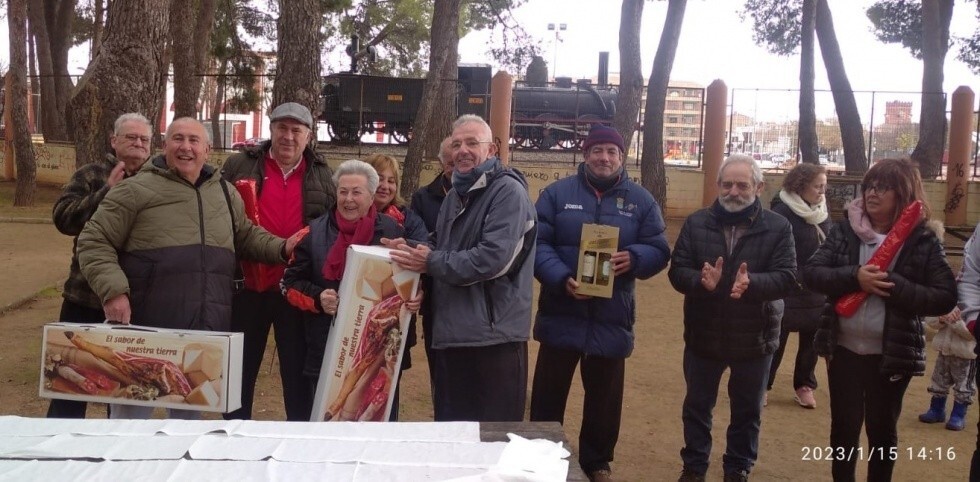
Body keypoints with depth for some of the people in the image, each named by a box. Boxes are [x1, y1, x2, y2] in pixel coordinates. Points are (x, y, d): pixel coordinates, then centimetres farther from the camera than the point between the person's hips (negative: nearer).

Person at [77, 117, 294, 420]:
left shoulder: (225, 193, 13)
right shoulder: (136, 190, -4)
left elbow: (245, 236, 26)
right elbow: (94, 242, -4)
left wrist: (282, 248, 8)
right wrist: (113, 290, -18)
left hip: (205, 333, 5)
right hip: (146, 329, -5)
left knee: (190, 414, 18)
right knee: (132, 414, 6)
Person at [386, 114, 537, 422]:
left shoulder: (508, 191, -12)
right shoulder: (455, 196, 18)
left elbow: (493, 258, -23)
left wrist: (431, 262, -15)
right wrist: (412, 251, 1)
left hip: (495, 337, -9)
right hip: (451, 334, 9)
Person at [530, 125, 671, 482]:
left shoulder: (641, 200, 4)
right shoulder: (557, 193, -1)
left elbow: (659, 251, 3)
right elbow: (537, 243, -7)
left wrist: (633, 258, -18)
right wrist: (561, 278, -21)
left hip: (612, 318, 1)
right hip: (561, 313, -1)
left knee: (604, 398, 14)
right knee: (548, 394, 8)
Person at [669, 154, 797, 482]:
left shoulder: (778, 227, -7)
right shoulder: (696, 223, -3)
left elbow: (787, 278, -16)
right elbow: (677, 272, -9)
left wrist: (751, 283, -35)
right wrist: (702, 281, -30)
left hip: (755, 339, -1)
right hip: (703, 335, 1)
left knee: (747, 410, 15)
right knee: (697, 406, 15)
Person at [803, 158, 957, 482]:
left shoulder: (923, 239, -6)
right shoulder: (845, 230, 0)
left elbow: (945, 298, -11)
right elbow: (810, 273, -6)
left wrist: (893, 285, -23)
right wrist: (854, 277, -22)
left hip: (892, 354, -1)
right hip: (844, 348, 2)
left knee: (882, 430, 13)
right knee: (844, 427, 11)